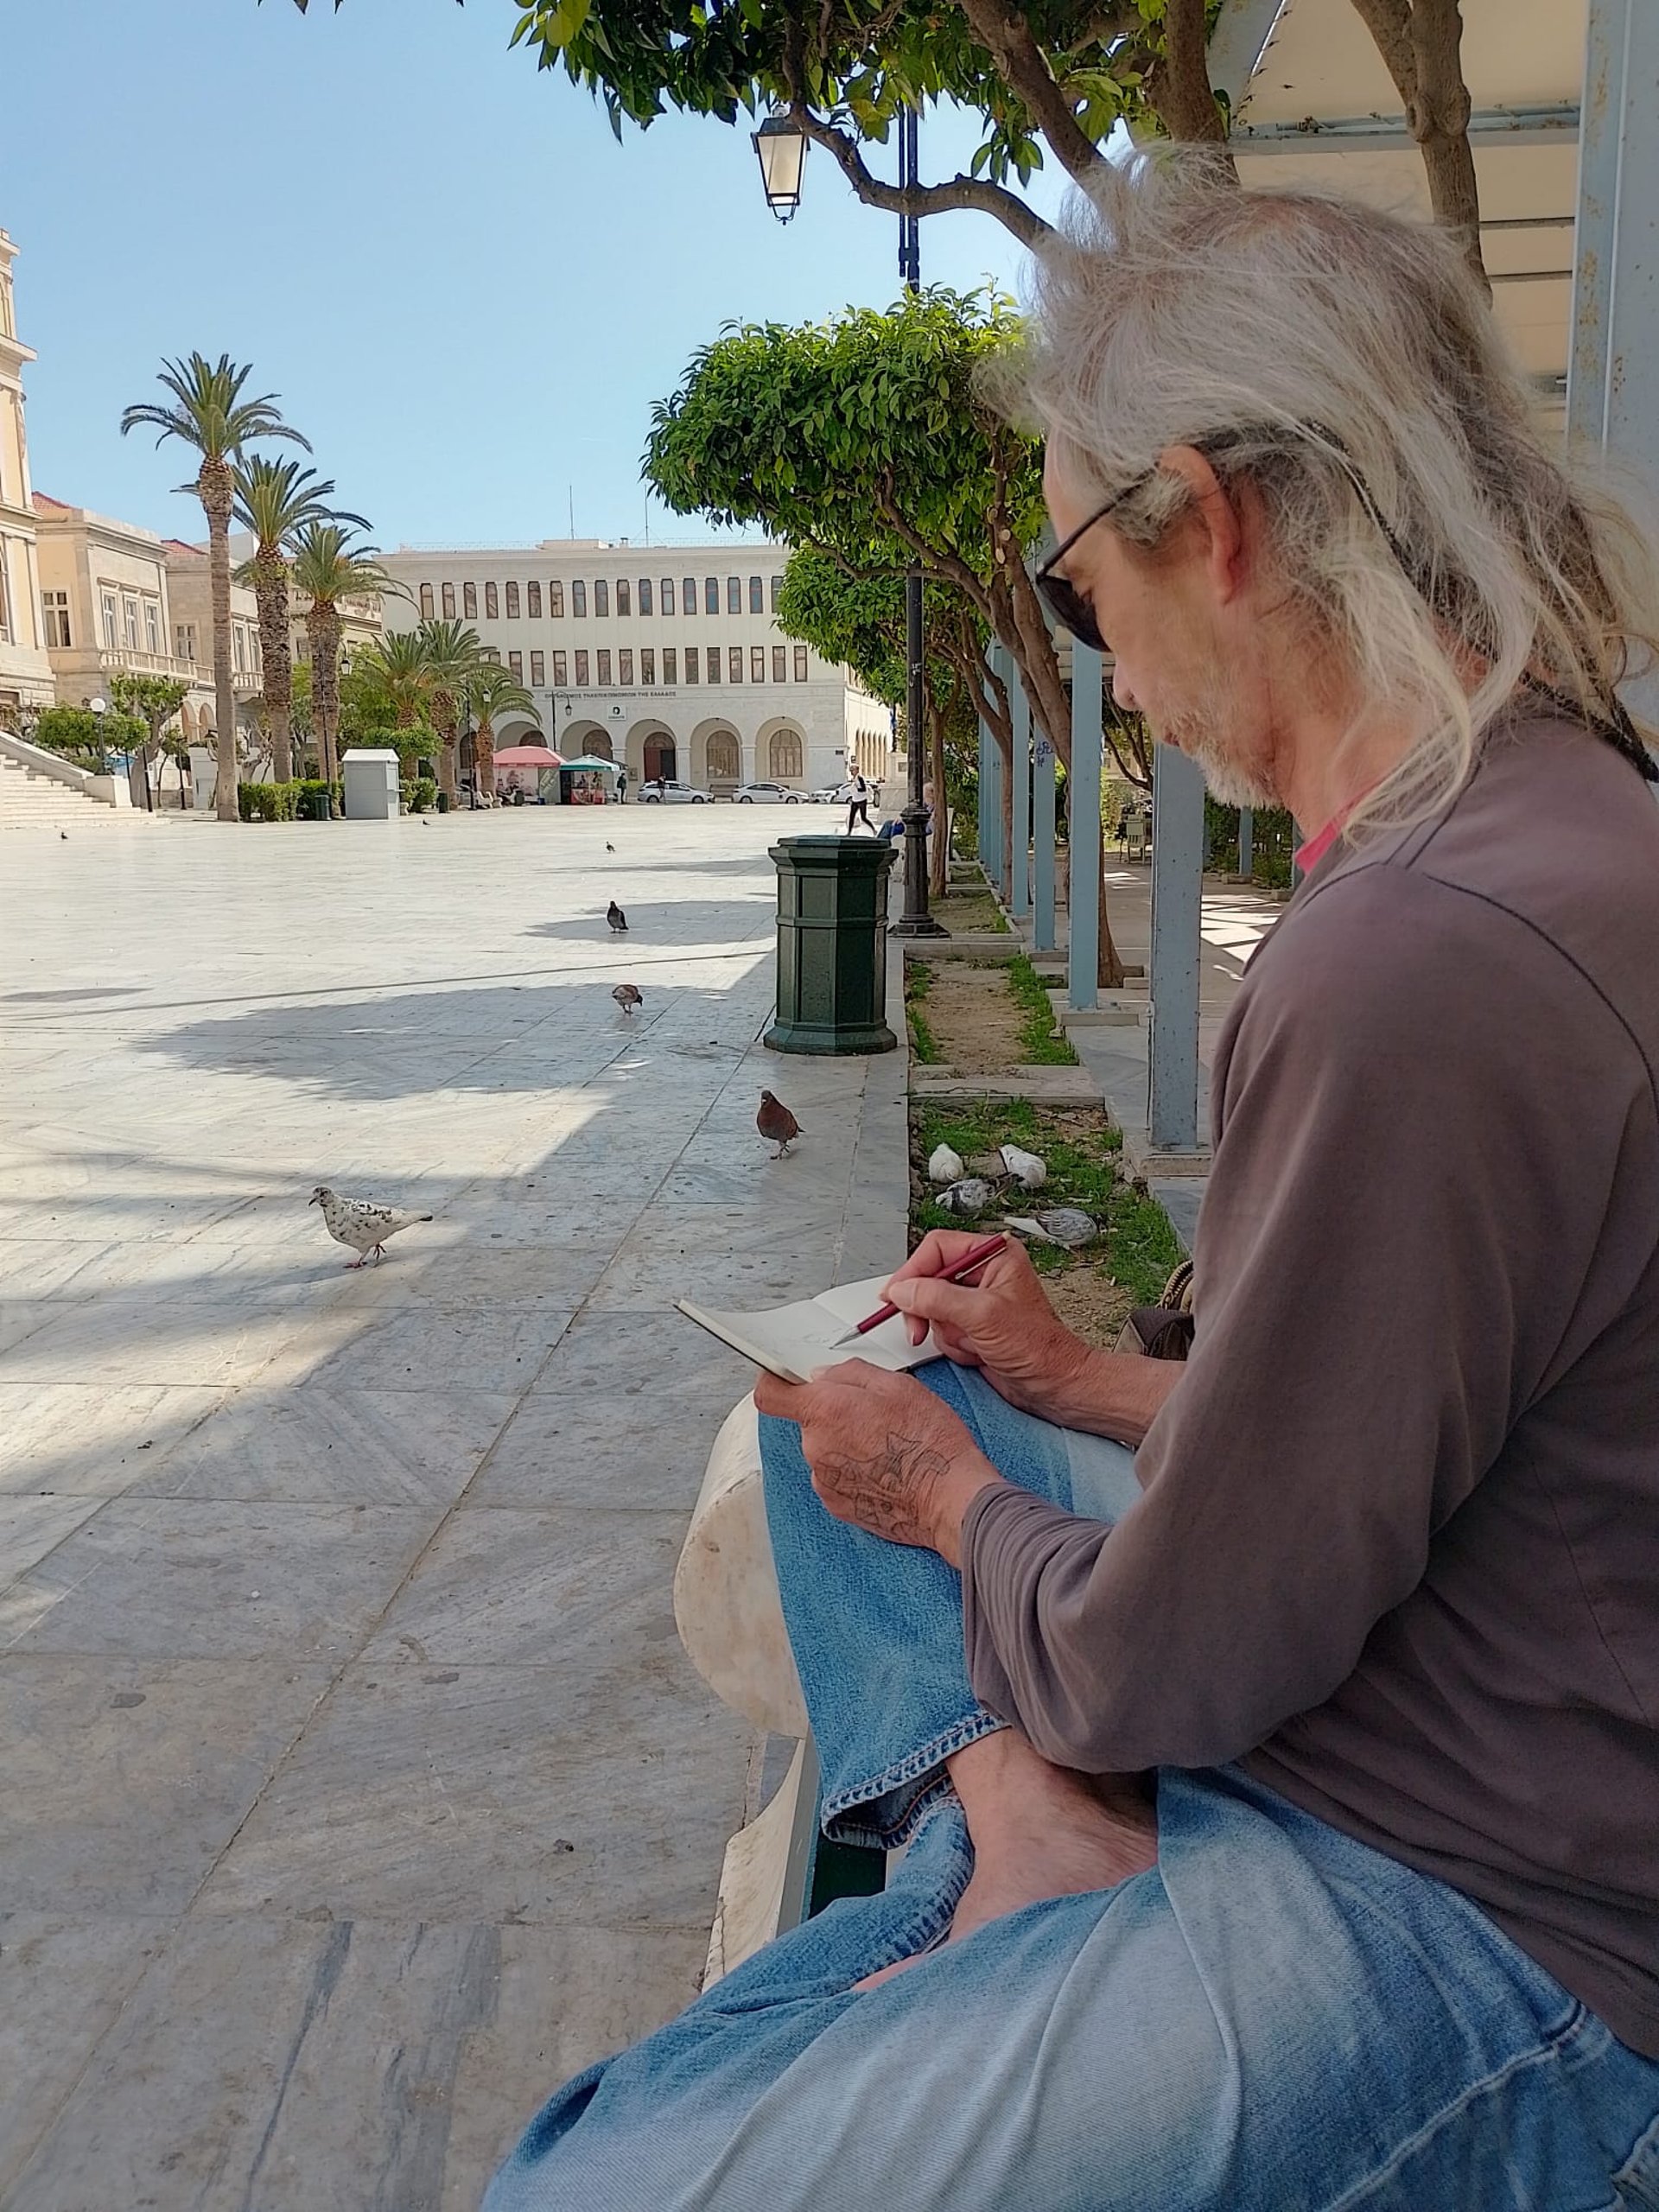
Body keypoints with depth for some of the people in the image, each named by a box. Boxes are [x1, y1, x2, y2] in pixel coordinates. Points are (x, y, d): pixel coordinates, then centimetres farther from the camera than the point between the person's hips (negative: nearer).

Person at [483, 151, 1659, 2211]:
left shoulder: (1426, 962, -31)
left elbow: (1164, 1665, -21)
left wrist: (956, 1498, -2)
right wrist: (1082, 1381, 10)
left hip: (1468, 1930, -9)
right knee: (840, 1414, 14)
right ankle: (1033, 1844, 2)